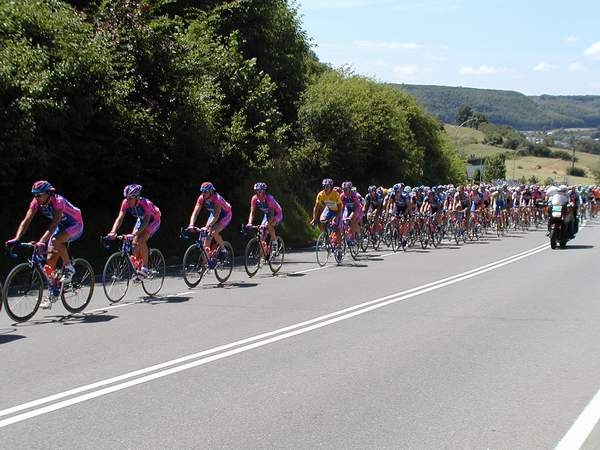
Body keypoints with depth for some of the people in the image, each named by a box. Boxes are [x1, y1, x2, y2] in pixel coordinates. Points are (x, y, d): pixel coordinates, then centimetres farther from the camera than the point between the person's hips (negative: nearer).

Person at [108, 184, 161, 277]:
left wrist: (138, 232, -57)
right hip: (141, 219, 5)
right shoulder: (125, 203, -24)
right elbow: (120, 218, -29)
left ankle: (145, 267, -16)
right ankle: (138, 267, 9)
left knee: (141, 240, -26)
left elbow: (146, 221, -43)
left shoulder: (145, 203, -37)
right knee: (134, 243, -10)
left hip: (153, 220, -5)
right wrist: (113, 232, -44)